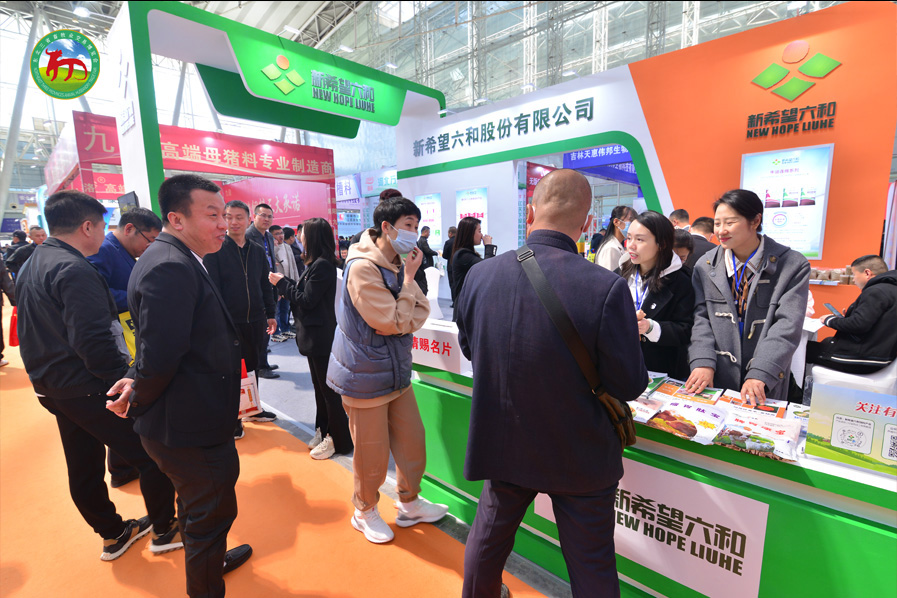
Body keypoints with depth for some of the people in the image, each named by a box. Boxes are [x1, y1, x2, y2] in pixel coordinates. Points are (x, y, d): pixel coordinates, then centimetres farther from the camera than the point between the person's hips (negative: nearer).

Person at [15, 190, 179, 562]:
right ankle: (164, 530, 18)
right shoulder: (75, 270, -21)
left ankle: (113, 534, 37)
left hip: (52, 387, 10)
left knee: (83, 468, 19)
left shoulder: (29, 267, 11)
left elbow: (37, 331, 18)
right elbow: (95, 344, -28)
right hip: (88, 389, -10)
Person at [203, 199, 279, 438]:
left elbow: (265, 286, 14)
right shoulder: (215, 250, -5)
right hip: (229, 322, -4)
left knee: (252, 366, 15)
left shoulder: (257, 251, 10)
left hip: (255, 320, 5)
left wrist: (270, 314, 12)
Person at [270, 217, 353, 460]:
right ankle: (324, 431, 33)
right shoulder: (316, 263, 13)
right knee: (320, 386, 19)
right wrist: (285, 281, 5)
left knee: (328, 388, 1)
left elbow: (306, 299, -18)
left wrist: (282, 283, -8)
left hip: (320, 336, -10)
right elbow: (303, 289, 13)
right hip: (314, 334, 10)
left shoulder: (322, 265, -19)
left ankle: (338, 440, 14)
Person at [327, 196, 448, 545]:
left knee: (412, 441, 16)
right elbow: (393, 323, -23)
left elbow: (420, 314, 2)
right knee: (372, 454, 8)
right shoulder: (362, 267, -20)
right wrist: (409, 278, -17)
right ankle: (365, 512, 36)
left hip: (397, 371, 8)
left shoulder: (398, 265, 7)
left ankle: (410, 504, 39)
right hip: (365, 375, -8)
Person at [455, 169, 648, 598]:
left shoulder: (479, 276, -14)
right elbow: (629, 386, -15)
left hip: (502, 445, 3)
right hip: (580, 456, -2)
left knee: (489, 535, 28)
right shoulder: (607, 288, -25)